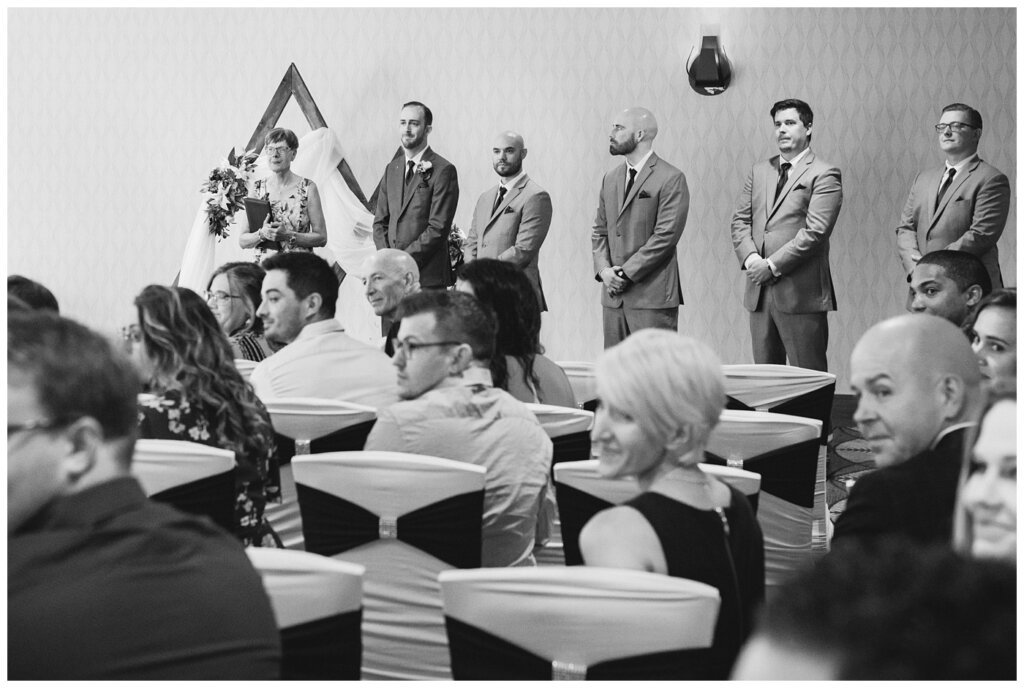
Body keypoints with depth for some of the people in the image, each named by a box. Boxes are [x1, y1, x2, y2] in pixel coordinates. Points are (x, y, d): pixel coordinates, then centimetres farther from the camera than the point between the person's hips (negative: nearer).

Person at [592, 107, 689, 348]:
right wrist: (603, 269, -2)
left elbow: (665, 236, -13)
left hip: (653, 296, -6)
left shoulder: (671, 179, -6)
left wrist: (627, 273, -14)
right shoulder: (610, 179, 17)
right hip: (613, 296, 7)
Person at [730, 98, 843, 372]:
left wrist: (773, 265, -15)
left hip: (801, 291, -6)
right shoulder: (759, 172, 17)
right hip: (759, 291, 6)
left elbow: (815, 231, -12)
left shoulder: (824, 174, -3)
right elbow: (740, 220, 13)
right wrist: (750, 257, -6)